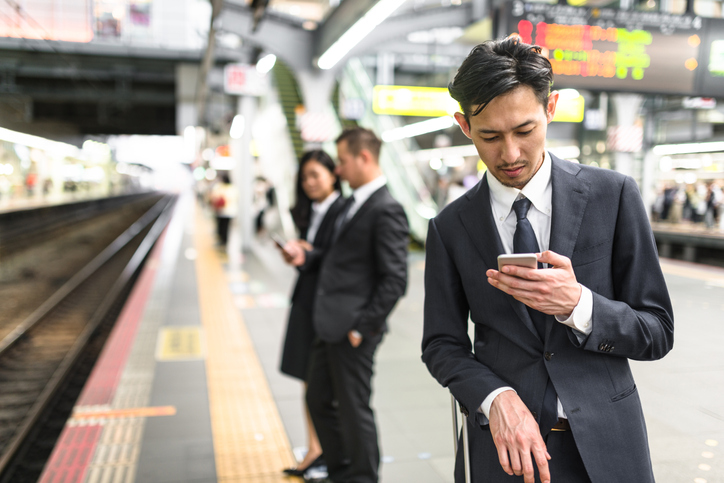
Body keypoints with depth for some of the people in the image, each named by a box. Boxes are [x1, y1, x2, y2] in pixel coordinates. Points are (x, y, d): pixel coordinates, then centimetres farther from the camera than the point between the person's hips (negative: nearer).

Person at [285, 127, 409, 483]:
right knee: (319, 400, 20)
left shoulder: (386, 210, -17)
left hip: (352, 330, -10)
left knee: (354, 410, 6)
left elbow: (394, 280, -19)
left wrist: (363, 326, -18)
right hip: (331, 324, 10)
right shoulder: (353, 203, 12)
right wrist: (307, 255, 6)